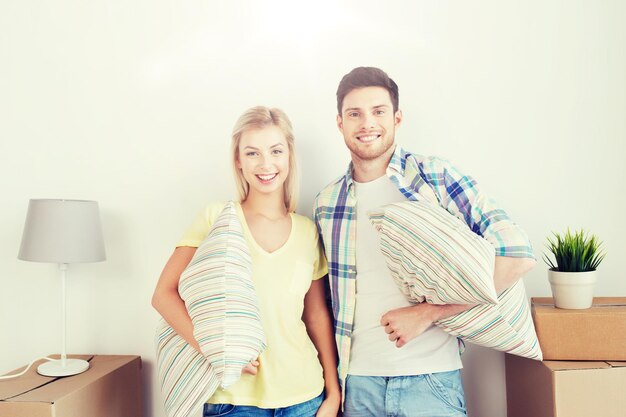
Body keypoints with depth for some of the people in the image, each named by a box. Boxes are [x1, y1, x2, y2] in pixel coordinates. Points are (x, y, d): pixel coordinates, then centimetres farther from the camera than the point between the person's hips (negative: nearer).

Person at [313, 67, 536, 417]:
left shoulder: (437, 177, -8)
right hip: (357, 379, 3)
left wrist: (426, 312, -16)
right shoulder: (326, 203, 3)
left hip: (430, 378, -3)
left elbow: (518, 255, -14)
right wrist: (332, 371, 3)